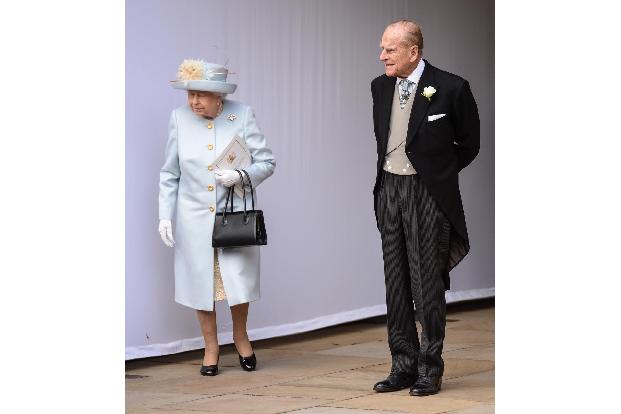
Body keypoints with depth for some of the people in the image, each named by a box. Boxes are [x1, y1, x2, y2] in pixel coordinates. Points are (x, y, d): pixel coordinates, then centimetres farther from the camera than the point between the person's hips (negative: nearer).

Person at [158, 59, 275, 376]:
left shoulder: (242, 115, -6)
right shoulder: (179, 118, -1)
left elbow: (266, 162, -1)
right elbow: (170, 174, 6)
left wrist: (241, 176, -19)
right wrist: (165, 215, 0)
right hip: (195, 218, 1)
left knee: (239, 280, -1)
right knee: (201, 281, 6)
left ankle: (240, 336, 26)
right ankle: (211, 347, 22)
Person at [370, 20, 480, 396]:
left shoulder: (450, 88, -10)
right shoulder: (381, 87, 6)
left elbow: (469, 144, 2)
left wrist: (438, 173, 6)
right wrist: (388, 173, 14)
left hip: (428, 193, -6)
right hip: (389, 190, 6)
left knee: (427, 282, -2)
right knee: (396, 281, 8)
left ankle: (430, 369, 6)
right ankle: (404, 365, 15)